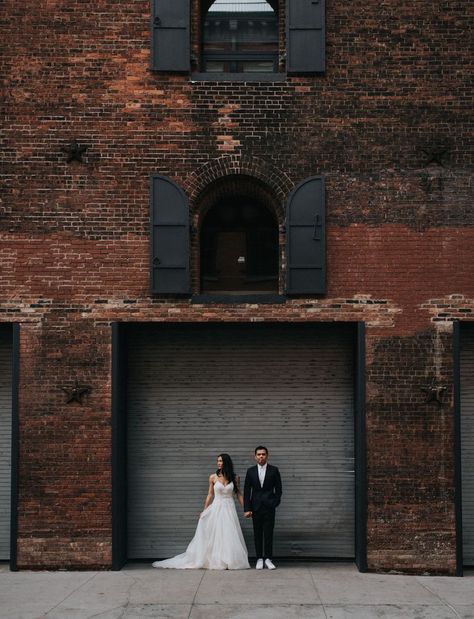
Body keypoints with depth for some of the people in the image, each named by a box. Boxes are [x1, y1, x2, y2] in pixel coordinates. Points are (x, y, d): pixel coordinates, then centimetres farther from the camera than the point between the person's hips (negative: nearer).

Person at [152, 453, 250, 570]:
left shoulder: (235, 477, 2)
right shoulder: (213, 477, 2)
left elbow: (238, 494, 7)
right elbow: (210, 495, 7)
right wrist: (204, 511, 5)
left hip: (230, 509, 0)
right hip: (216, 508, 0)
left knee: (230, 536, -1)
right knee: (215, 536, 1)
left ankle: (230, 561, 8)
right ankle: (216, 561, 8)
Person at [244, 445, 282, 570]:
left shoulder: (274, 470, 2)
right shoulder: (251, 471, 5)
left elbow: (278, 489, 6)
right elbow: (247, 491, 4)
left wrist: (275, 503, -4)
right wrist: (247, 509, -2)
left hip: (269, 507, -1)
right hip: (256, 507, 1)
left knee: (268, 533, -3)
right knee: (257, 534, 3)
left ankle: (268, 559, 3)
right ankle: (259, 559, 9)